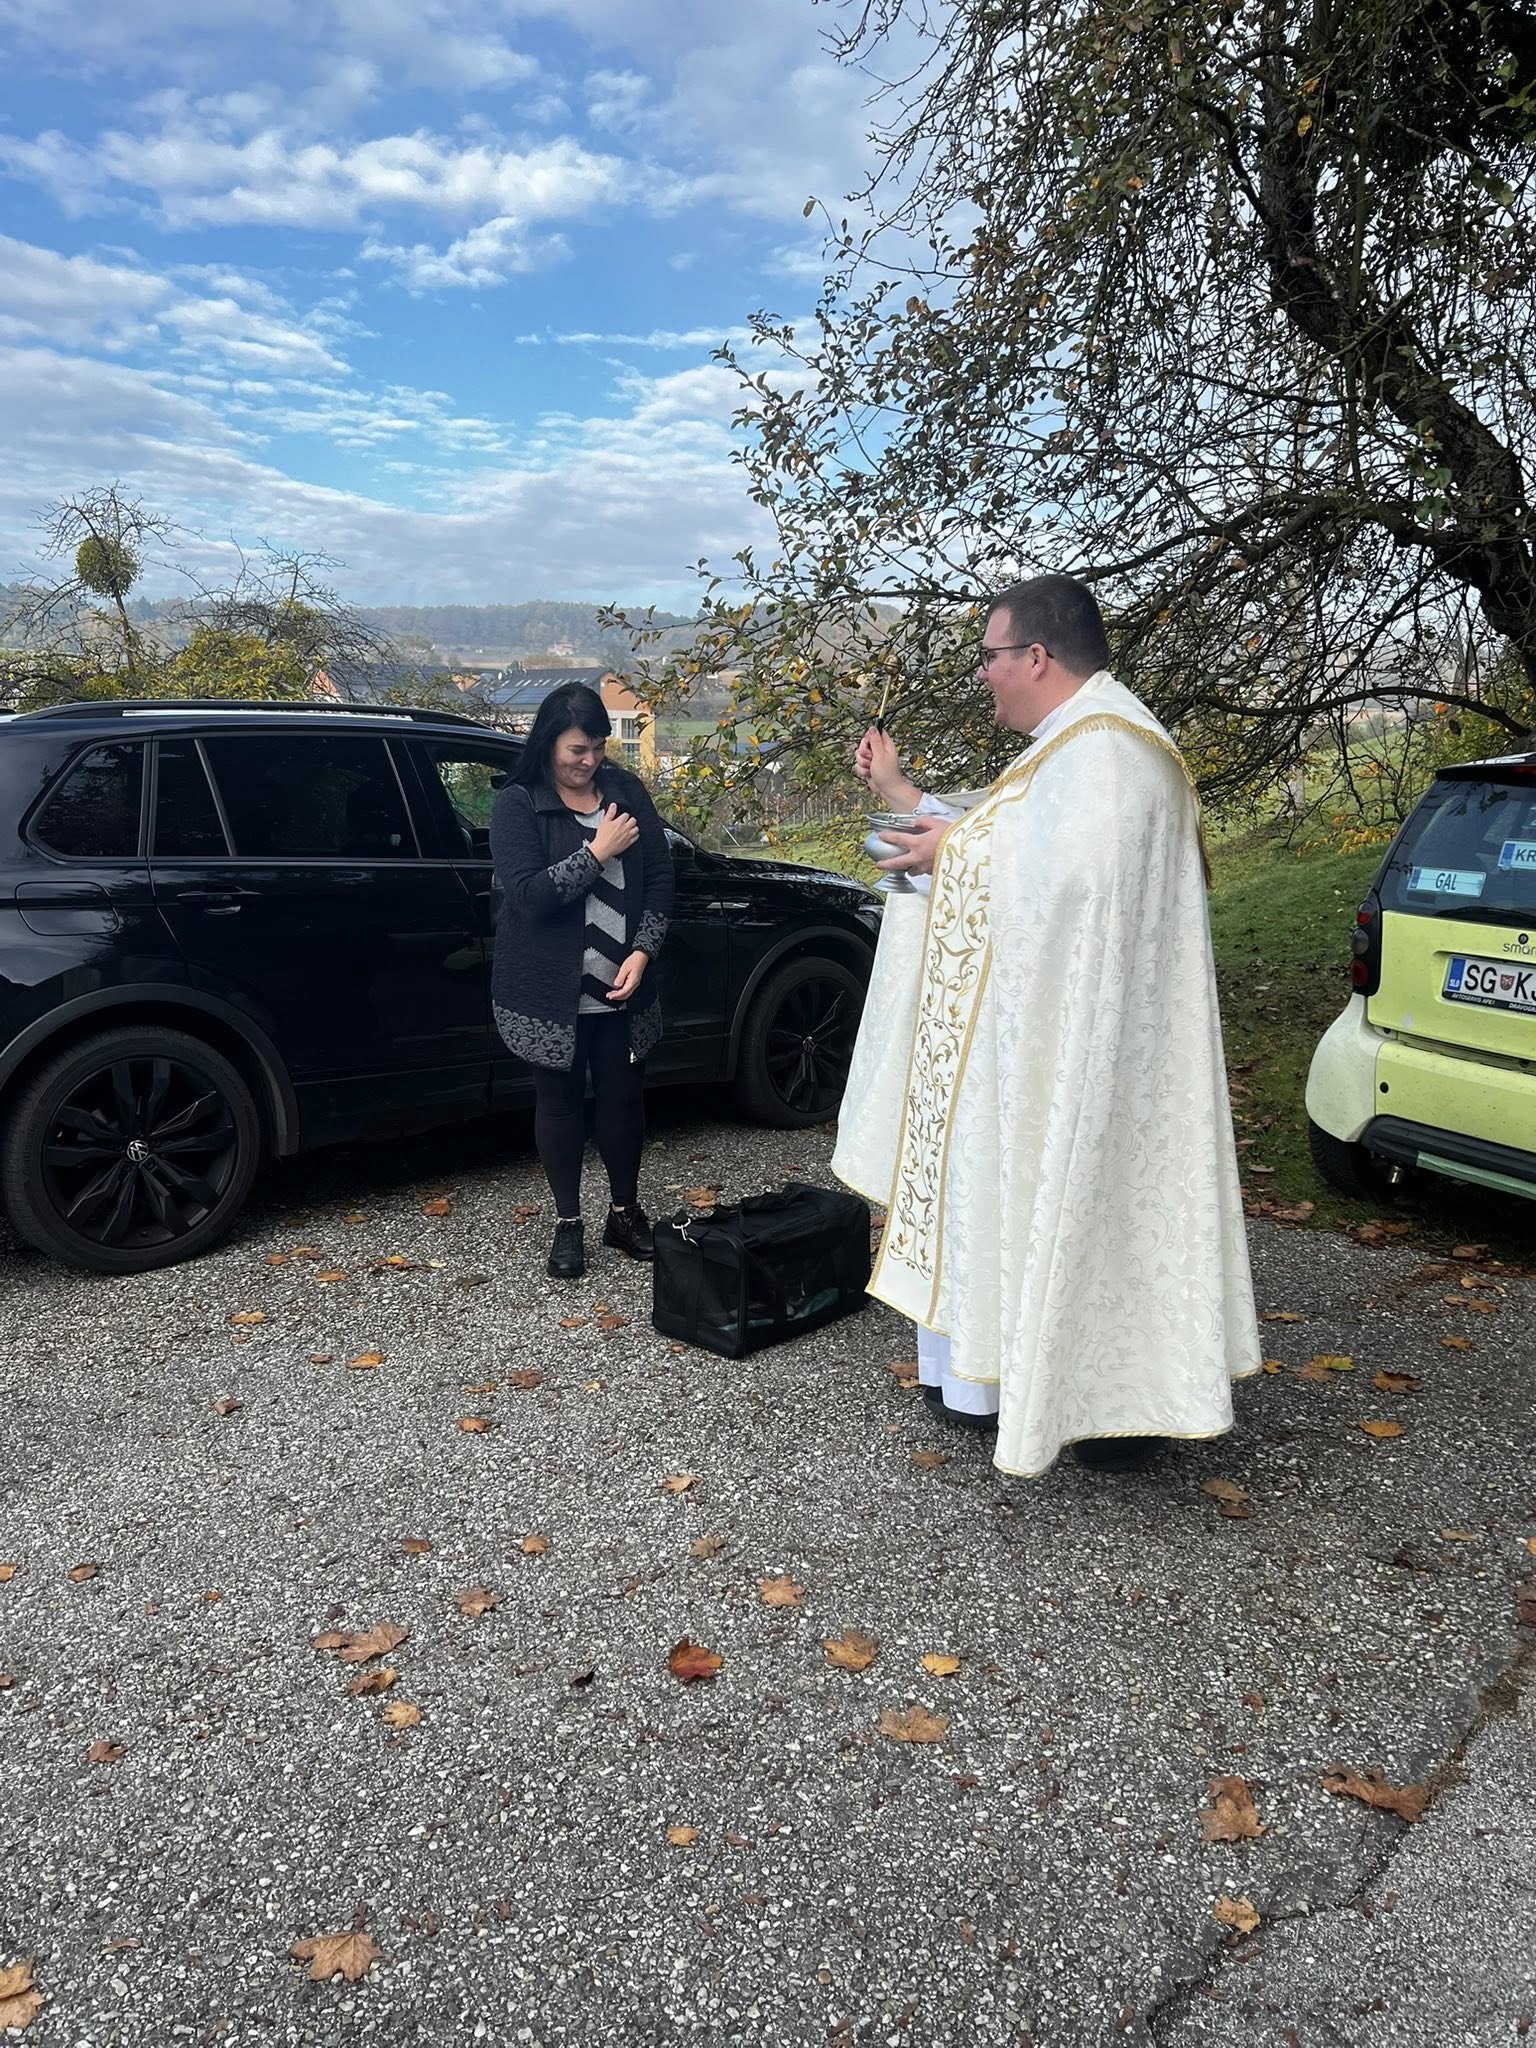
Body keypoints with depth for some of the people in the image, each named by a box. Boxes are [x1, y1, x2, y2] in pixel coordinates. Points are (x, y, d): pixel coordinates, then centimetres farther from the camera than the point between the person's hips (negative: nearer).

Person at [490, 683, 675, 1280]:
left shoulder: (626, 790, 3)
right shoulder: (518, 805, -8)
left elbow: (659, 877, 3)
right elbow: (529, 893, -19)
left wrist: (642, 951, -8)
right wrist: (598, 852, -20)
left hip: (622, 990, 3)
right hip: (552, 993, -3)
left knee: (623, 1098, 12)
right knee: (560, 1102, 9)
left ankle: (625, 1213, 30)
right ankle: (568, 1224, 24)